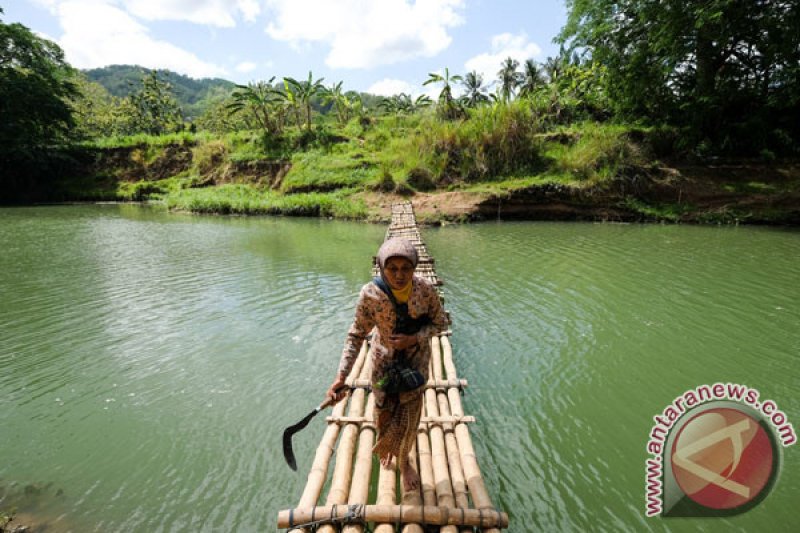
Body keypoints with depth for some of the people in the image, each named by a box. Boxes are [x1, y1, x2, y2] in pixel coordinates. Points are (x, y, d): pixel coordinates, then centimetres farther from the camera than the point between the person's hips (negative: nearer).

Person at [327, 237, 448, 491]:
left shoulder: (426, 290, -25)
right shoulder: (370, 294, -27)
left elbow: (440, 323, -8)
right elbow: (357, 334, -17)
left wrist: (413, 339, -25)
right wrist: (341, 376, -23)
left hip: (416, 357, 0)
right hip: (384, 357, 0)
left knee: (410, 413, 10)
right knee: (384, 410, 17)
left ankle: (403, 461, 43)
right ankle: (386, 447, 56)